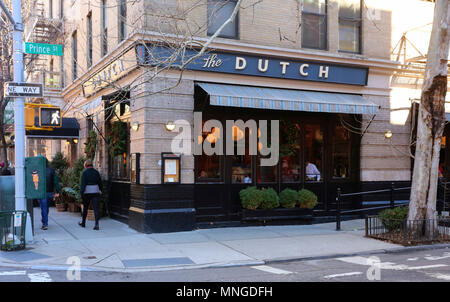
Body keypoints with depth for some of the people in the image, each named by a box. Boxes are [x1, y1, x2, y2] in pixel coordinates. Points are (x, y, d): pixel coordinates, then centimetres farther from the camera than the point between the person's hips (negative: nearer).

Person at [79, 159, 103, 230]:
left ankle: (83, 223, 30)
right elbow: (100, 182, 9)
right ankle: (96, 224, -13)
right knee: (96, 208, -2)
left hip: (87, 192, -2)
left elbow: (83, 183, -13)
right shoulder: (96, 172, 4)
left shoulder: (85, 172, -7)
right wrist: (100, 190, 21)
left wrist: (81, 192, -12)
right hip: (95, 192, 2)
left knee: (85, 208, 15)